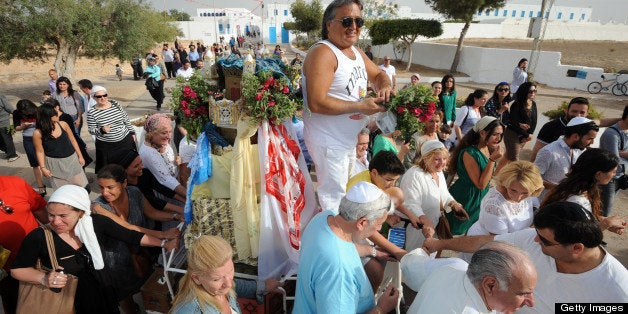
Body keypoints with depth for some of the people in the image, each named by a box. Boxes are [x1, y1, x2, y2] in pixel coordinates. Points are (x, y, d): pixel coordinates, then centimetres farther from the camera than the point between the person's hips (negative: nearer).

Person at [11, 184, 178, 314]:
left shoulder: (96, 223, -17)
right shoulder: (38, 238, -20)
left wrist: (164, 243, -11)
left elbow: (132, 236, -10)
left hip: (102, 295, 2)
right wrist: (44, 278, -23)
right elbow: (17, 269, -5)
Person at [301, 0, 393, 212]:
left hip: (350, 138, 10)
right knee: (334, 197, 0)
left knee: (344, 188, 25)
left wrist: (385, 87, -4)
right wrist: (360, 106, -24)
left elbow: (378, 75, 21)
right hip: (329, 141, -10)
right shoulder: (323, 53, -20)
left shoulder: (356, 52, 8)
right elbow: (316, 103, -30)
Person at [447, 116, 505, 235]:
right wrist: (492, 159, -28)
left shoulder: (489, 149, -1)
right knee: (459, 232, 11)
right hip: (466, 198, -8)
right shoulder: (469, 153, -26)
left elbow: (493, 175, 9)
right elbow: (481, 184, -26)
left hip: (481, 198, 8)